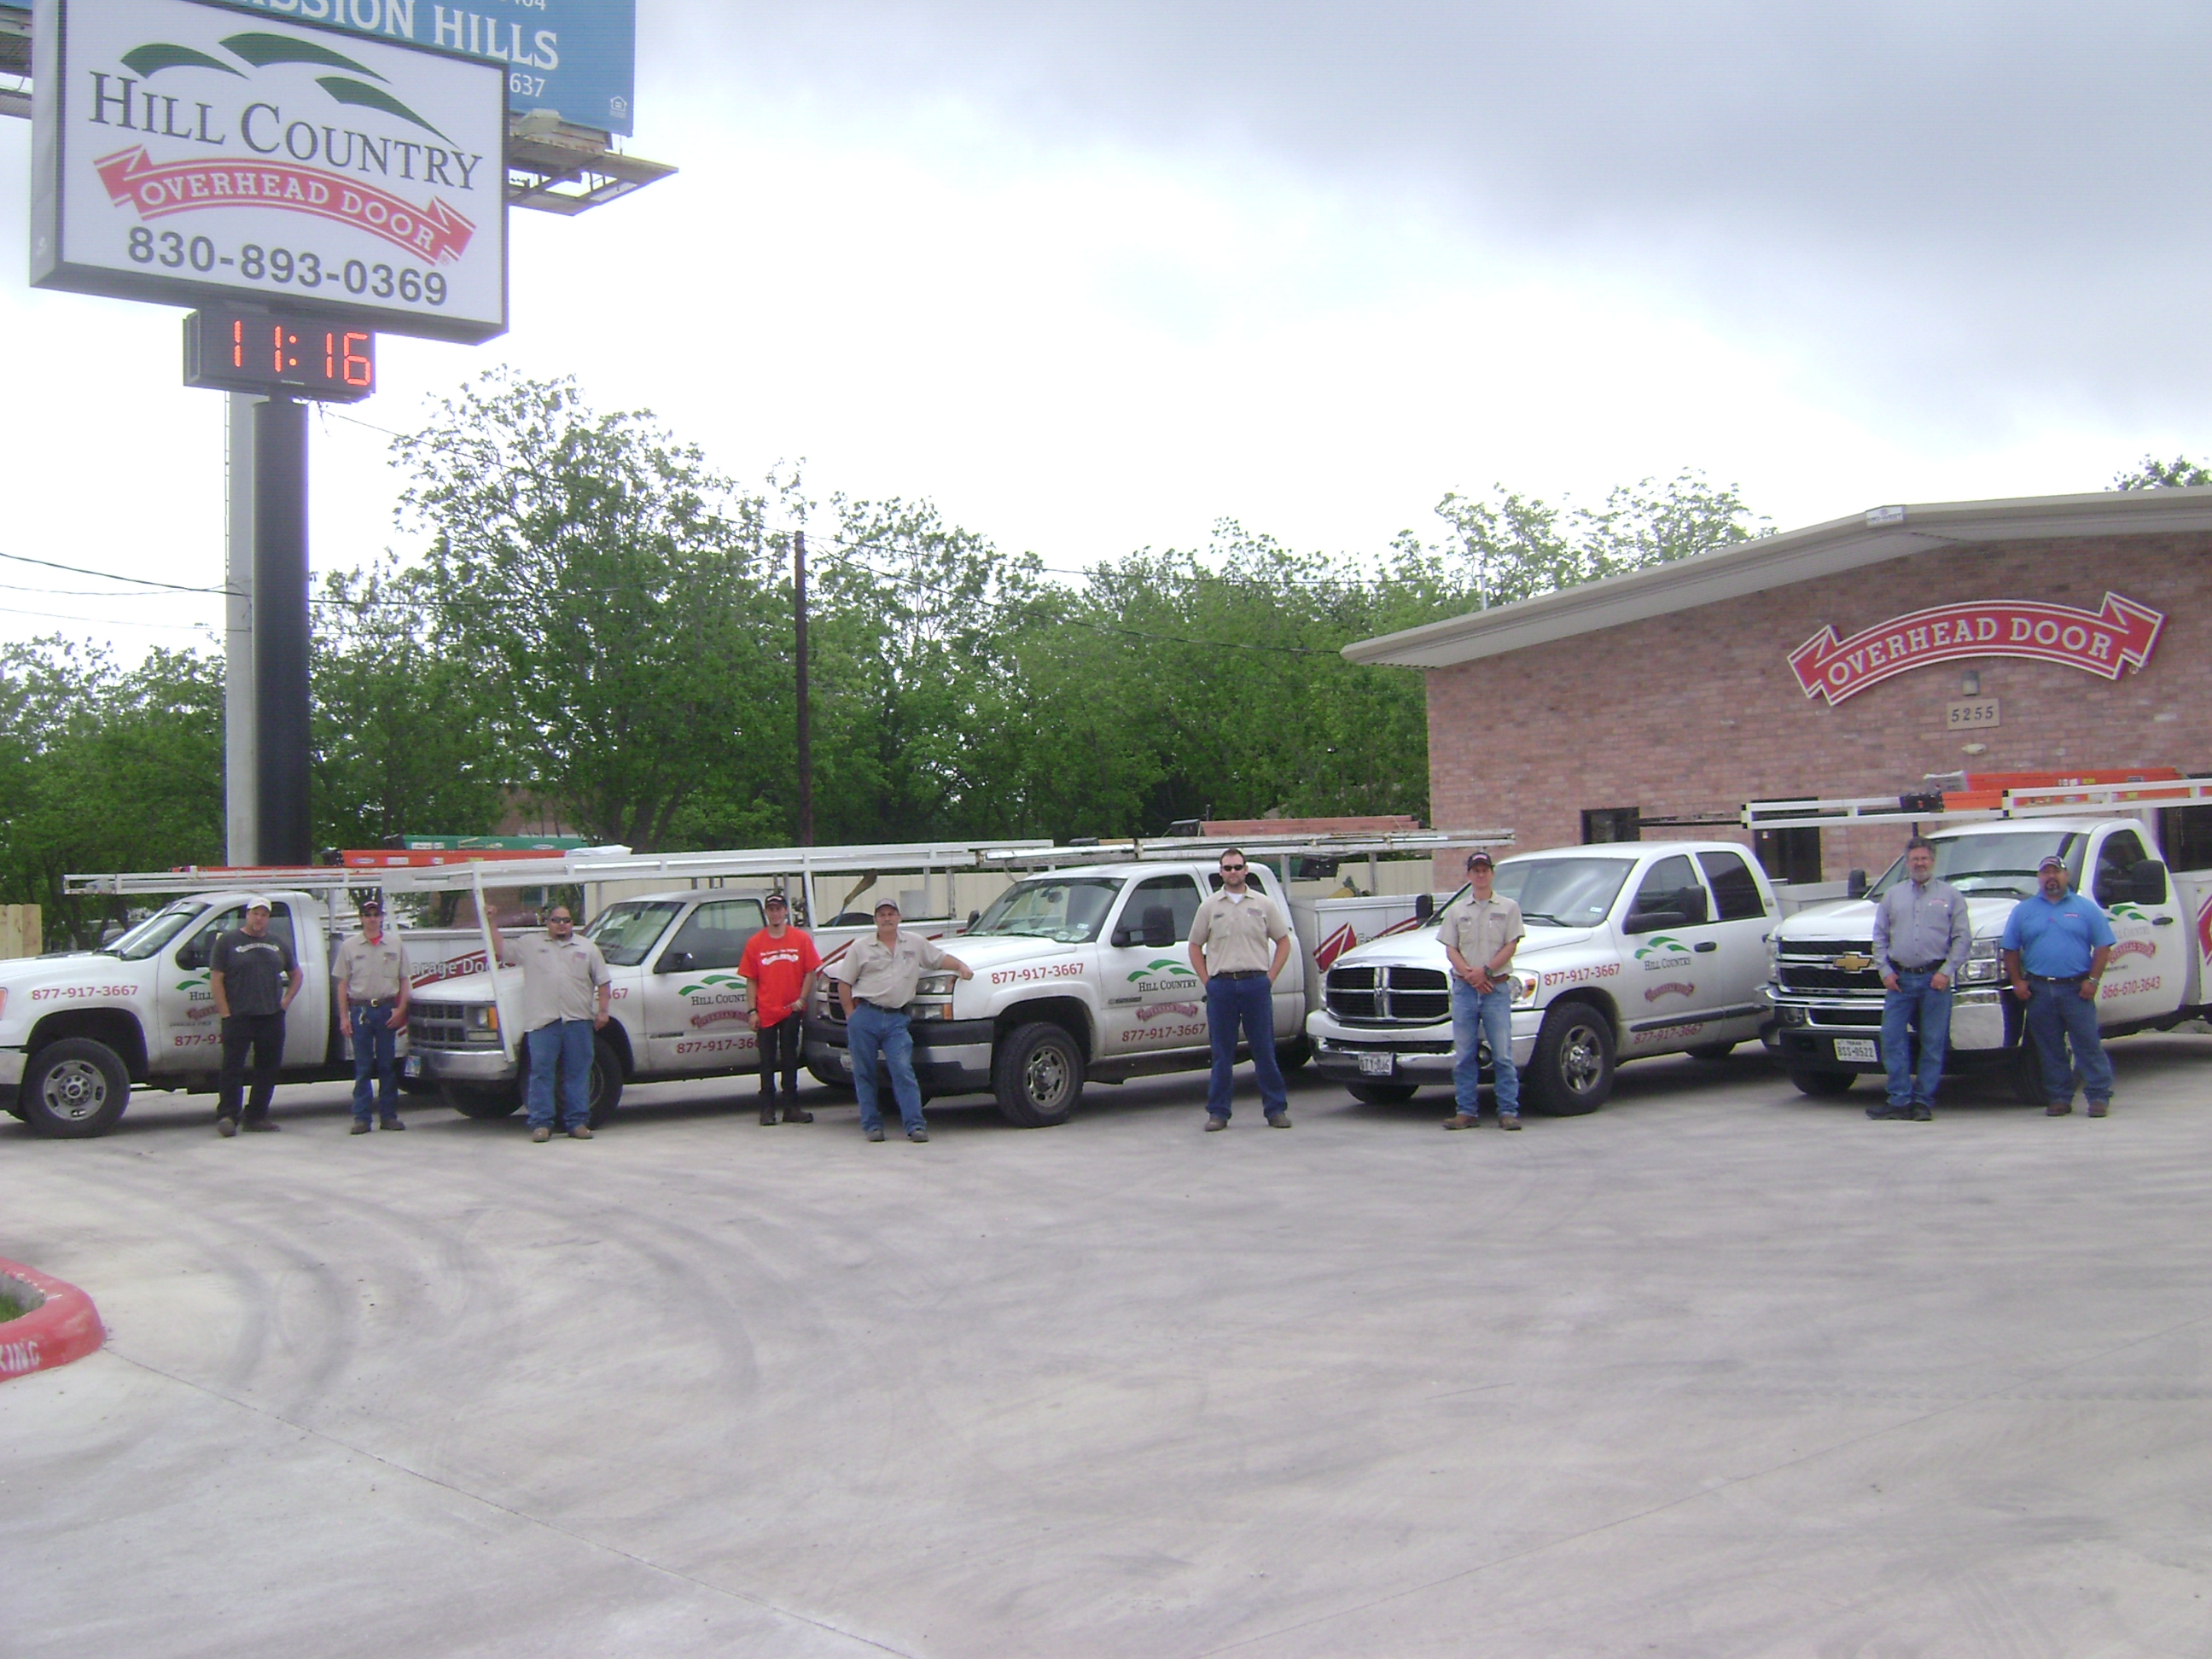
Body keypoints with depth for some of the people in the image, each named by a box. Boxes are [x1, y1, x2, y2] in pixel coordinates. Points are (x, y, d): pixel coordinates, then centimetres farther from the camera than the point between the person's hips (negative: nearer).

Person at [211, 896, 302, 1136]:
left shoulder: (277, 944, 16)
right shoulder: (228, 941, 3)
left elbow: (296, 974, 26)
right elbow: (216, 979, -2)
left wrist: (286, 1001, 10)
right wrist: (225, 1013, -9)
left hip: (272, 1017, 4)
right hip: (238, 1017, -4)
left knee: (268, 1068, 5)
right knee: (233, 1067, -8)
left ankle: (257, 1117, 13)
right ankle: (226, 1116, -5)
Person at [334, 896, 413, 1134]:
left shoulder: (395, 944, 8)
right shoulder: (349, 946, 6)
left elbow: (404, 980, 9)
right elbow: (342, 984, 6)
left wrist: (401, 1009, -3)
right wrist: (343, 1017, -1)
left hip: (387, 1009, 1)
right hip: (360, 1009, -1)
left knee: (388, 1065, 4)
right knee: (362, 1067, 1)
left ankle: (389, 1115, 11)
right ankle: (361, 1118, 4)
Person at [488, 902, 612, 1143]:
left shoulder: (588, 948, 15)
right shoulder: (531, 946, 13)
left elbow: (603, 982, 13)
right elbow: (499, 949, 12)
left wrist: (602, 1011, 3)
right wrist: (491, 923, 4)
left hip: (578, 1021, 1)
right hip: (542, 1021, -1)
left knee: (577, 1073, 3)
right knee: (541, 1073, -3)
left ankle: (578, 1123, 7)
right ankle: (541, 1124, 0)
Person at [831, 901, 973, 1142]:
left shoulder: (916, 944, 12)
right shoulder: (861, 947, 7)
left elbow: (940, 958, 21)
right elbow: (844, 983, 8)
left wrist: (960, 966, 1)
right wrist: (851, 1015, 1)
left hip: (896, 1020, 0)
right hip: (865, 1017, 0)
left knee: (903, 1072, -9)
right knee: (865, 1074, 3)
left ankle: (915, 1125, -10)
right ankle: (872, 1125, 10)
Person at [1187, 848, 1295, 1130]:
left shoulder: (1263, 904, 7)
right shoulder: (1210, 906, 8)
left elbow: (1283, 941, 10)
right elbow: (1195, 946, 11)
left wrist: (1270, 977, 1)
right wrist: (1207, 981, 1)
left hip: (1256, 984, 0)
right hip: (1221, 985, 0)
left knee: (1265, 1051, 2)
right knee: (1222, 1054, 3)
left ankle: (1276, 1109, 9)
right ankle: (1218, 1112, 8)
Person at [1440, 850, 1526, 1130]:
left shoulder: (1508, 907, 5)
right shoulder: (1457, 910, 12)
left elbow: (1510, 946, -2)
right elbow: (1451, 949, 6)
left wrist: (1485, 971, -14)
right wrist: (1470, 974, -10)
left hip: (1497, 988, -3)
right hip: (1464, 989, 3)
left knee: (1503, 1054, -5)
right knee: (1463, 1056, 3)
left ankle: (1508, 1111, -2)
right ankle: (1467, 1111, 9)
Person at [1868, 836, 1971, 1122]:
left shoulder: (1951, 896, 8)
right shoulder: (1892, 896, 15)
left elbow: (1963, 938, 2)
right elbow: (1880, 937, 14)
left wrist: (1947, 972, -8)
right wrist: (1885, 971, 1)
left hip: (1935, 980, -2)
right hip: (1899, 979, 2)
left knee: (1933, 1043, -1)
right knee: (1892, 1039, -5)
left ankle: (1924, 1101, 5)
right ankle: (1899, 1100, -2)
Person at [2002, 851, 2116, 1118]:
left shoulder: (2086, 908, 7)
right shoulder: (2023, 910, 10)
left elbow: (2103, 947, 4)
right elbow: (2011, 950, 11)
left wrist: (2092, 980, -6)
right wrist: (2017, 981, 1)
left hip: (2076, 989, -2)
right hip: (2039, 991, 2)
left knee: (2088, 1044, -4)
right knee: (2050, 1049, 5)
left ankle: (2099, 1096, 1)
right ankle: (2059, 1097, 11)